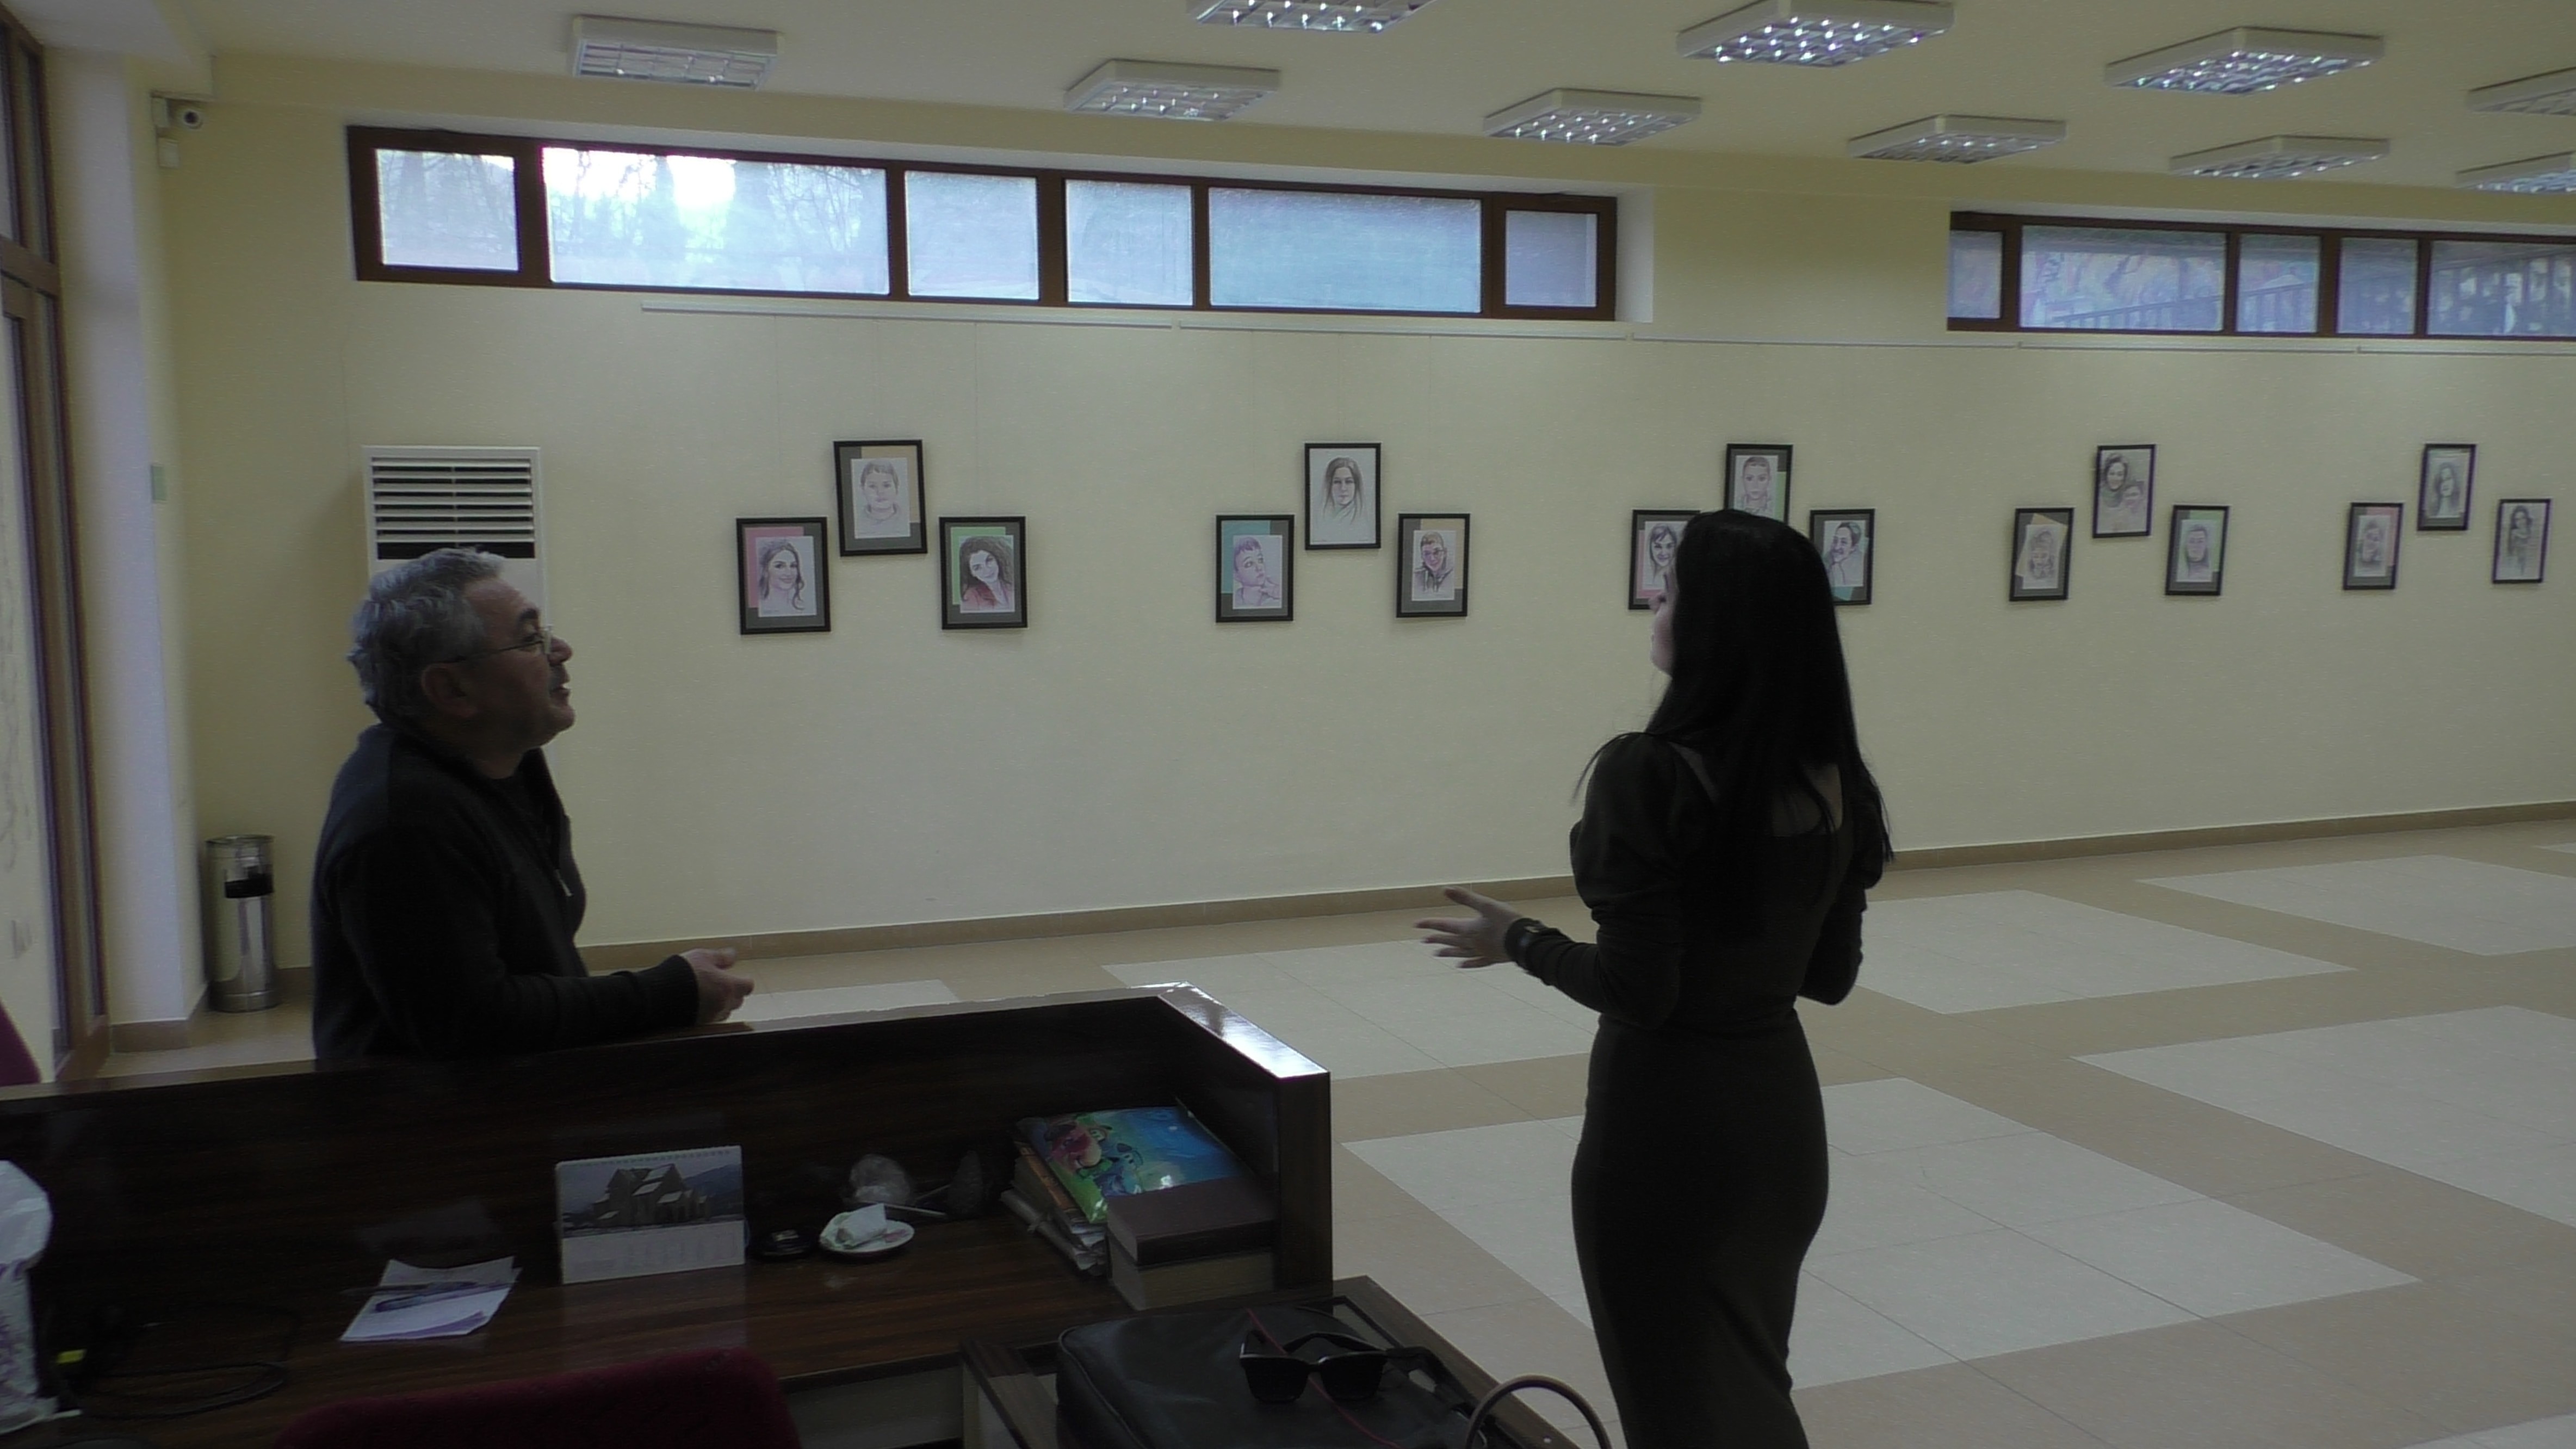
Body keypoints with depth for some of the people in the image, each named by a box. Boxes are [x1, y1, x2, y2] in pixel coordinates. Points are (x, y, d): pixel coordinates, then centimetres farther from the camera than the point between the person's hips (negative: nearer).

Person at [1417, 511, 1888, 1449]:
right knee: (1754, 1373, 26)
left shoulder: (1650, 774, -21)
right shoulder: (1834, 781, -1)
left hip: (1668, 1115, -7)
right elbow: (1831, 976, 6)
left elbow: (1637, 992, -20)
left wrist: (1516, 941, -5)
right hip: (1780, 1102, 7)